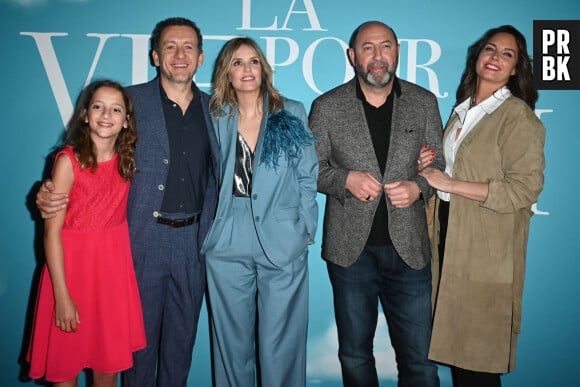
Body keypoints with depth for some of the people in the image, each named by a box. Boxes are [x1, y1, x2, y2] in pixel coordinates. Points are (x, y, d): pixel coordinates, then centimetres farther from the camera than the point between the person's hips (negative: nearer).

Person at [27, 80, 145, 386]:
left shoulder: (127, 161, 1)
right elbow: (52, 231, -14)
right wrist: (62, 296, -16)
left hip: (114, 268, 4)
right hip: (72, 265, -3)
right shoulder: (69, 160, -12)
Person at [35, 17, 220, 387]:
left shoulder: (214, 109, 6)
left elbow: (218, 177, 10)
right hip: (144, 238, -2)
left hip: (193, 241, 3)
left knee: (182, 334, 17)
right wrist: (51, 194, -19)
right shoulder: (132, 101, -3)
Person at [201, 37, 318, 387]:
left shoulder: (292, 114, 4)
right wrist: (209, 229, 2)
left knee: (281, 343, 5)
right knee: (232, 340, 13)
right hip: (228, 247, 2)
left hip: (283, 245, -1)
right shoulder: (215, 119, 7)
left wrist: (305, 230, 1)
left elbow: (308, 177, 5)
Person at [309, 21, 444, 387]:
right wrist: (346, 178, -15)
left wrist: (419, 187, -12)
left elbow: (440, 164, 8)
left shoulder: (424, 102, 3)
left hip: (409, 248, 1)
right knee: (355, 354, 18)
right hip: (351, 250, 0)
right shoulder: (327, 107, -1)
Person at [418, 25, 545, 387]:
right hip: (450, 229, 7)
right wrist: (430, 166, 1)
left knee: (479, 340, 4)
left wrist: (450, 184, -18)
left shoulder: (518, 116, -11)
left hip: (487, 242, -6)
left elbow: (525, 188, -18)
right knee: (454, 331, 13)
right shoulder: (463, 109, 12)